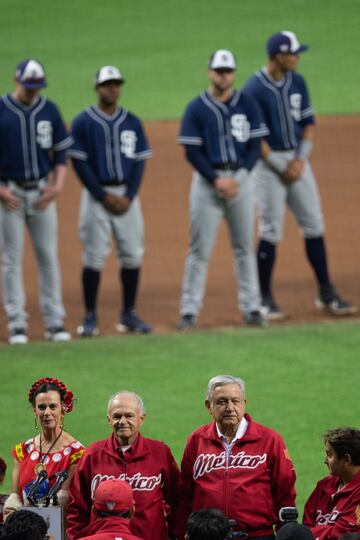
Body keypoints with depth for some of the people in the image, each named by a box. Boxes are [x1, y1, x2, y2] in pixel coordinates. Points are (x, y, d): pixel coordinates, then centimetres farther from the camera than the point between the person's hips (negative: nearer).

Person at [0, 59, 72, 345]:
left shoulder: (49, 110, 5)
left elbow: (61, 150, 10)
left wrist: (57, 184, -5)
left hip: (42, 193, 3)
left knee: (49, 256, 3)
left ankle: (54, 321, 7)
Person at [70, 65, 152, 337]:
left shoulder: (132, 122, 8)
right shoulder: (83, 123, -2)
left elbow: (140, 161, 6)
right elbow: (79, 162, -6)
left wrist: (129, 197, -7)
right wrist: (104, 196, -12)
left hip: (127, 196, 3)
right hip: (96, 194, -3)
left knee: (133, 254, 2)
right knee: (94, 256, -4)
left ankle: (129, 314, 11)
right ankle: (90, 317, 1)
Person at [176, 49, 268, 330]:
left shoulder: (247, 105, 4)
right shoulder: (196, 108, -1)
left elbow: (255, 146, 3)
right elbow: (192, 151, -4)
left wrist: (238, 177, -10)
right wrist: (217, 180, -13)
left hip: (240, 178, 2)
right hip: (207, 179, -2)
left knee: (244, 247, 6)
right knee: (200, 249, -2)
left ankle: (251, 307, 10)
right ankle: (190, 310, -1)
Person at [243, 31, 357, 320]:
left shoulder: (297, 82, 6)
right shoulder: (255, 89, -13)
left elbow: (309, 123, 10)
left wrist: (300, 160, -4)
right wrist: (281, 167, -15)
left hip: (298, 160, 6)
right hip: (268, 162, -6)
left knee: (314, 225, 5)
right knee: (271, 230, -4)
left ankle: (326, 294, 11)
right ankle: (265, 298, 6)